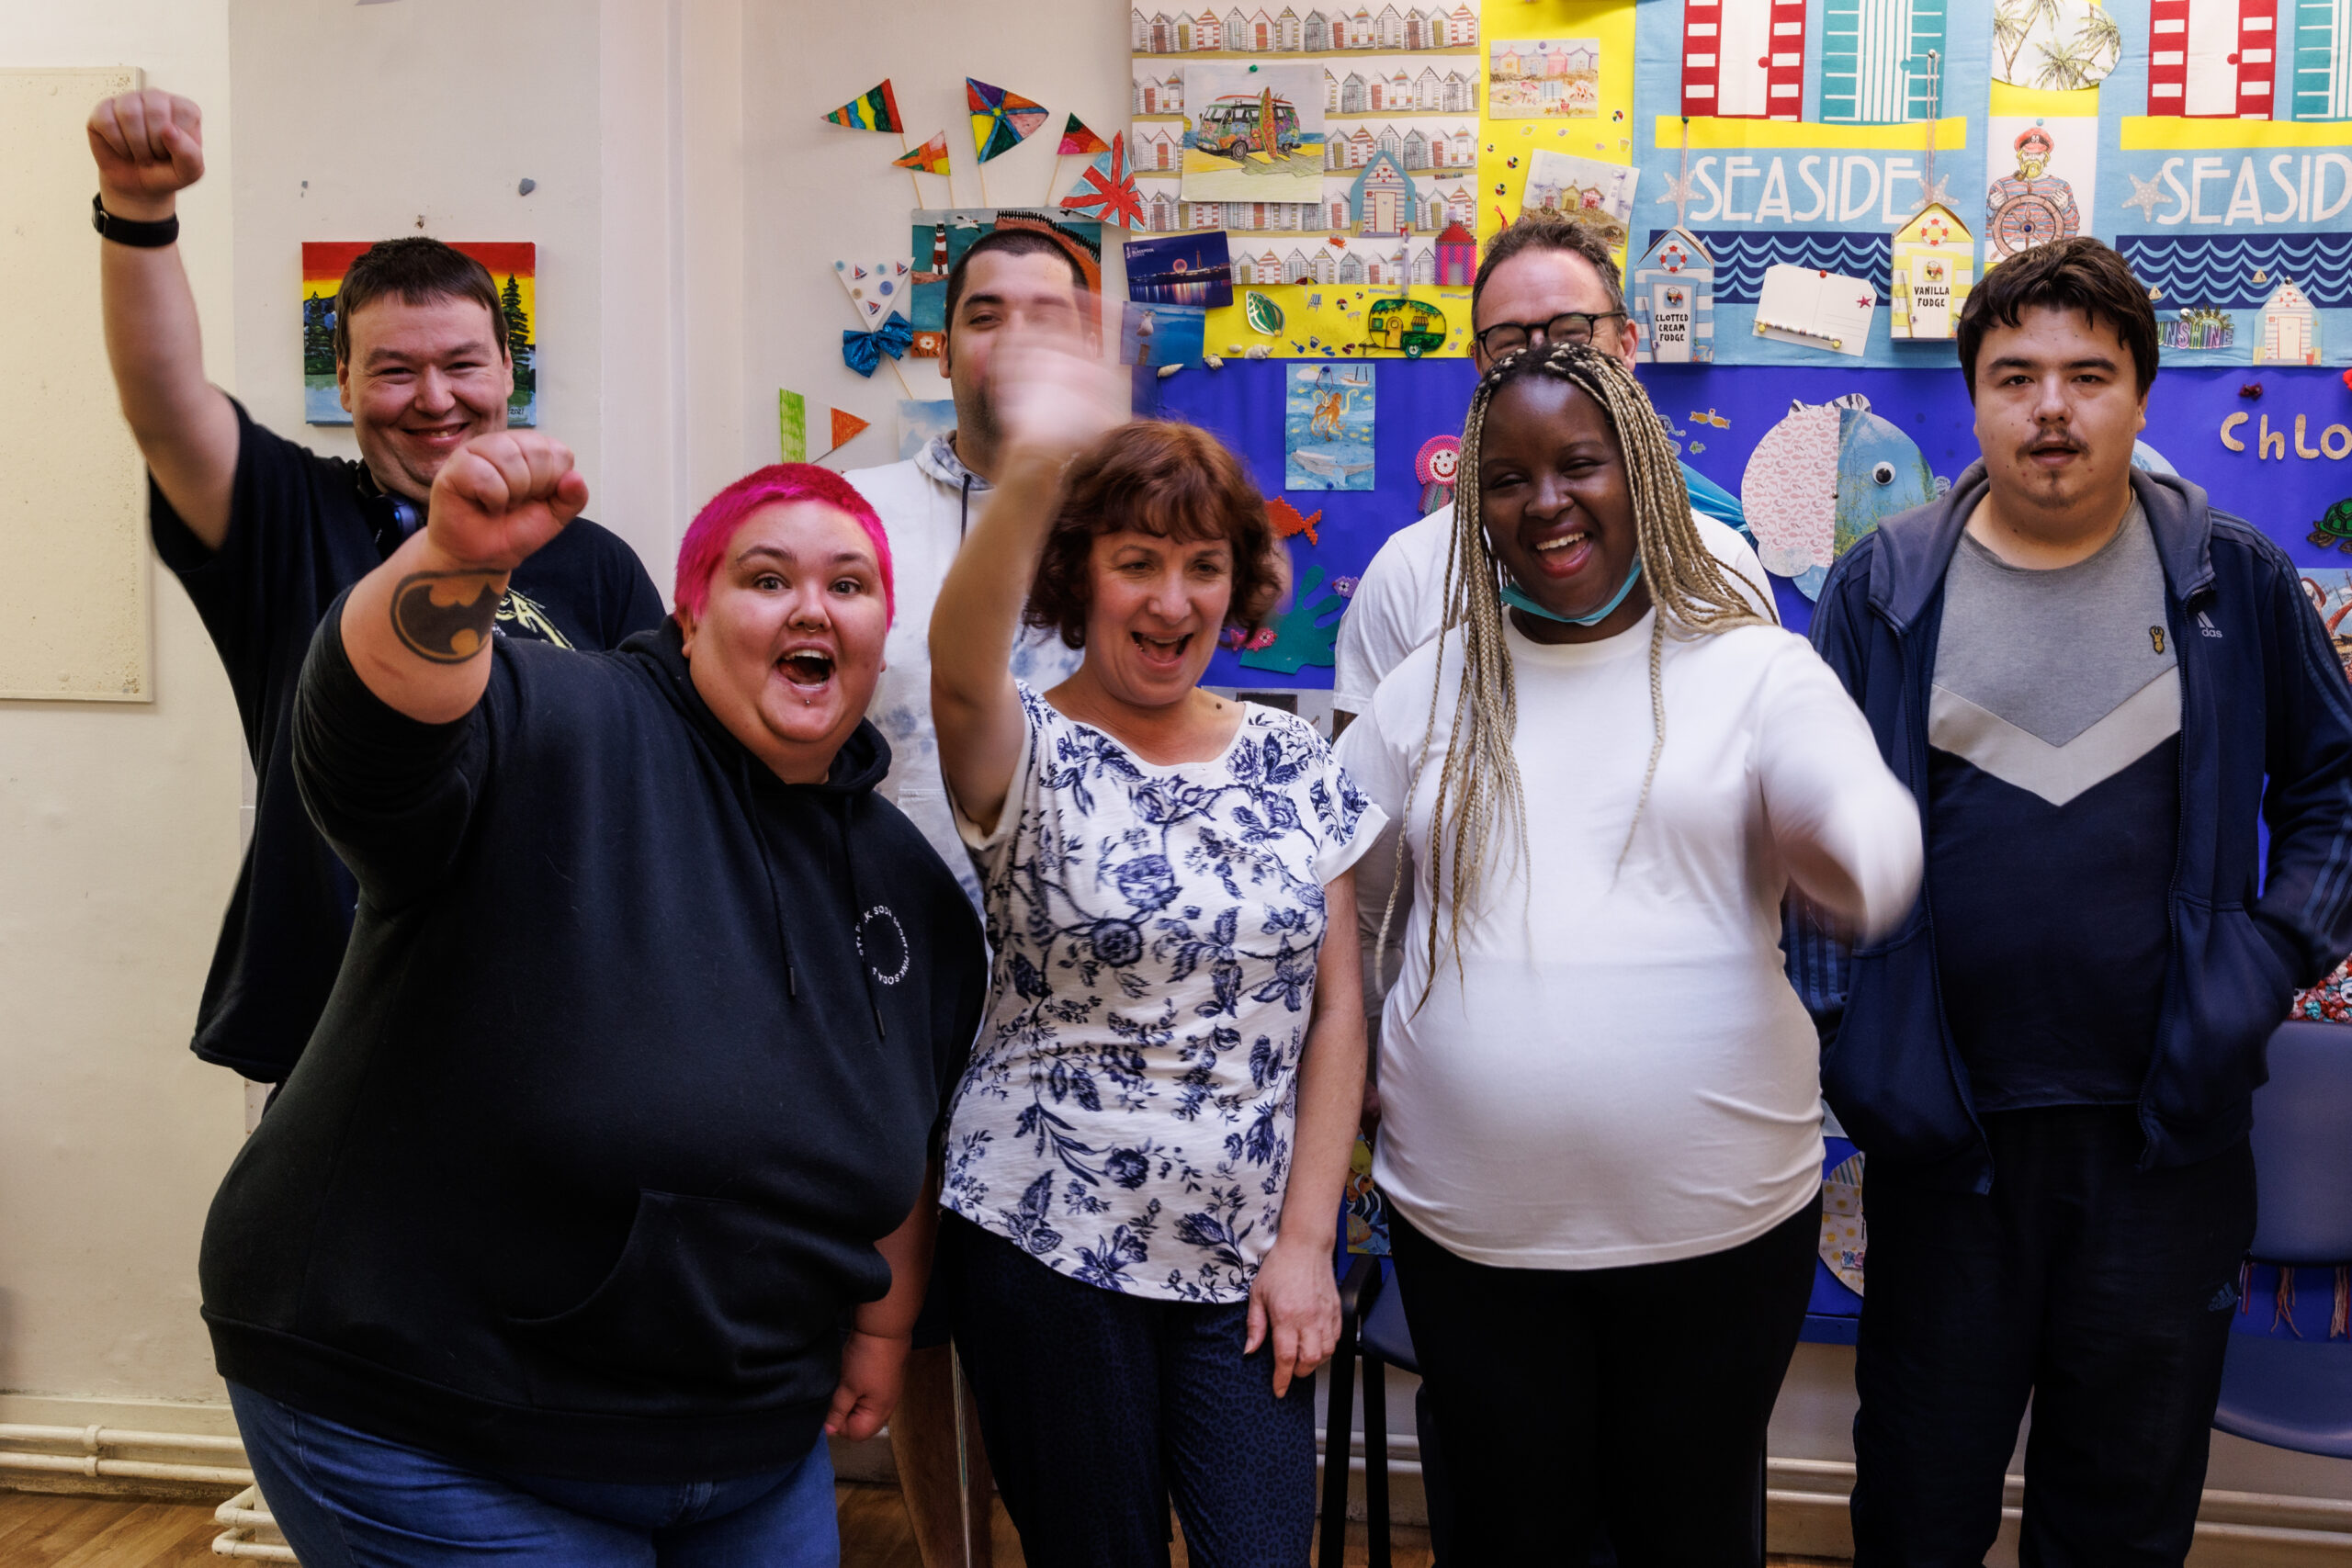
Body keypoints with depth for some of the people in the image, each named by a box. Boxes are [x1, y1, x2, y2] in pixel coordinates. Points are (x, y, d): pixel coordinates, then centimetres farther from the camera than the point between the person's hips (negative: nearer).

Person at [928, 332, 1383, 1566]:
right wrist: (1031, 471, -50)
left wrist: (1305, 1239, 0)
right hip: (1051, 1245, -3)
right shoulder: (1030, 753, -7)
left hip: (1249, 1259, 3)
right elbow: (959, 670, -32)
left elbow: (1336, 1007, 5)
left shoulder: (1290, 761, 5)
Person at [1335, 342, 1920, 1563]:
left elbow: (1863, 822, -17)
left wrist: (1857, 844, -41)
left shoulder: (1752, 670, -1)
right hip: (1470, 1222, 2)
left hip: (1718, 1218, -1)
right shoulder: (1429, 691, 6)